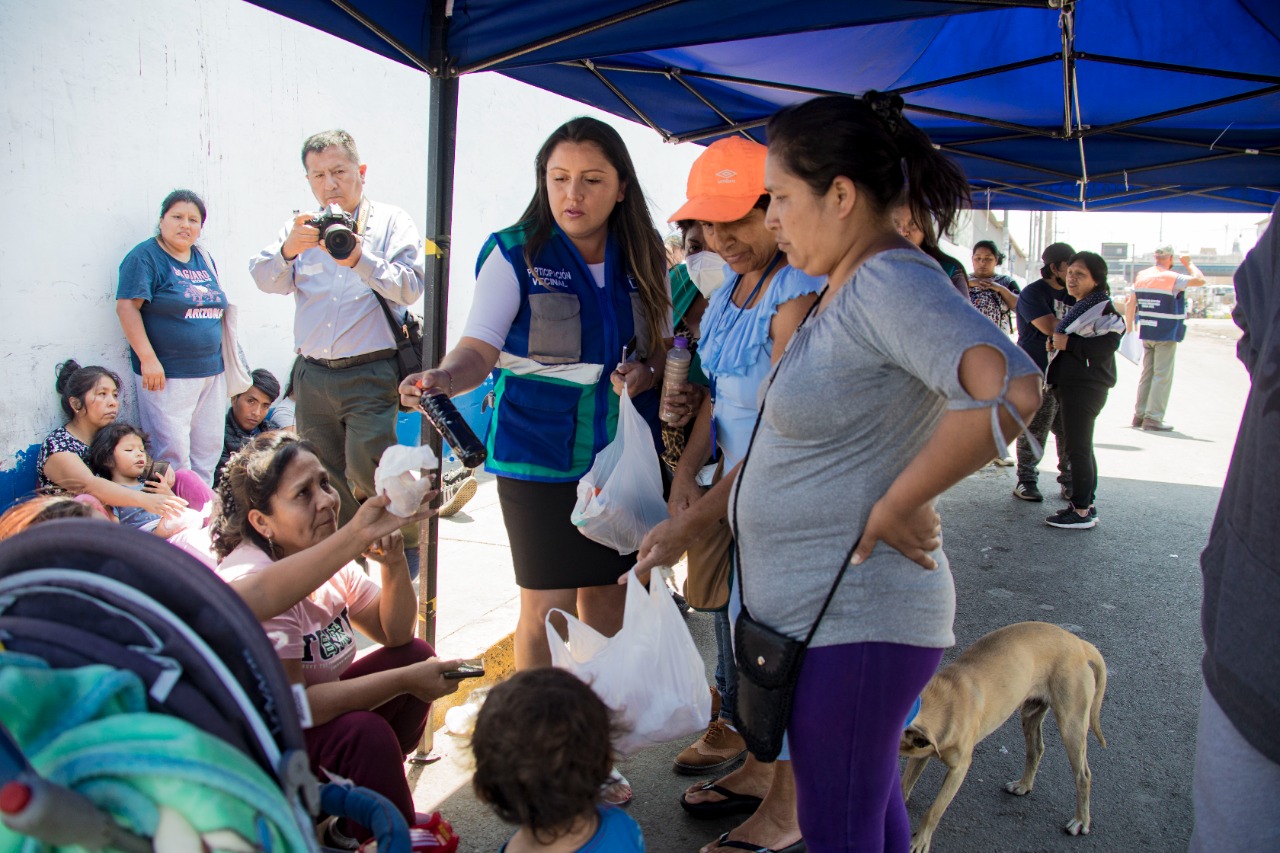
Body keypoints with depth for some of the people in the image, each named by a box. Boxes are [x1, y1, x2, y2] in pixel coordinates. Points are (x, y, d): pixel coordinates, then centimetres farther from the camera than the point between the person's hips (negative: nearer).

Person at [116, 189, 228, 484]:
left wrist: (220, 358, 17)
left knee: (209, 449, 10)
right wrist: (148, 359, -19)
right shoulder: (145, 256, -5)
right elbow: (127, 306, -13)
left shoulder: (204, 259, 15)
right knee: (174, 453, -7)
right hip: (167, 374, -7)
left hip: (211, 371, 7)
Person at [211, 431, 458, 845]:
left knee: (415, 654, -2)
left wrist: (394, 565, -19)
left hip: (316, 700, 8)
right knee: (363, 732, -30)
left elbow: (396, 634, 0)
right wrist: (405, 680, -28)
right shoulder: (249, 583, -28)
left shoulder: (331, 558, -4)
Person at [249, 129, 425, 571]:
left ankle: (406, 545, 9)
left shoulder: (392, 222, 6)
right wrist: (288, 249, -18)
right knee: (321, 473, 10)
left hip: (372, 372, -5)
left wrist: (359, 259, -22)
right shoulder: (302, 228, 17)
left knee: (367, 468, -12)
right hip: (312, 374, 5)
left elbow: (410, 287, -9)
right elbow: (265, 279, 2)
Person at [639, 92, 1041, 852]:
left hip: (853, 619, -10)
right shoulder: (841, 292, 11)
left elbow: (1010, 389, -37)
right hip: (833, 610, 10)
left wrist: (894, 509, -26)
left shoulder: (891, 283, -20)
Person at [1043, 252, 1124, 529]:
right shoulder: (1079, 307, 19)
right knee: (1081, 448, 14)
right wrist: (1054, 344, 8)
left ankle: (1082, 511, -4)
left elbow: (1106, 346, -23)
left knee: (1078, 448, -8)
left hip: (1086, 388, -10)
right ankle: (1086, 504, 22)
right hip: (1069, 385, 10)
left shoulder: (1103, 308, -12)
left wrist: (1068, 343, -19)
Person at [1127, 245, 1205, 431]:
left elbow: (1130, 305, 8)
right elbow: (1200, 280, -9)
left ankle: (1139, 415, 15)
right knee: (1162, 376, -2)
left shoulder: (1141, 276, 7)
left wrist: (1130, 328, 15)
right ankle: (1153, 418, -4)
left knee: (1147, 374, 14)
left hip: (1146, 332, 6)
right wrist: (1189, 263, 7)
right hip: (1166, 334, -6)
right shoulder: (1172, 278, -12)